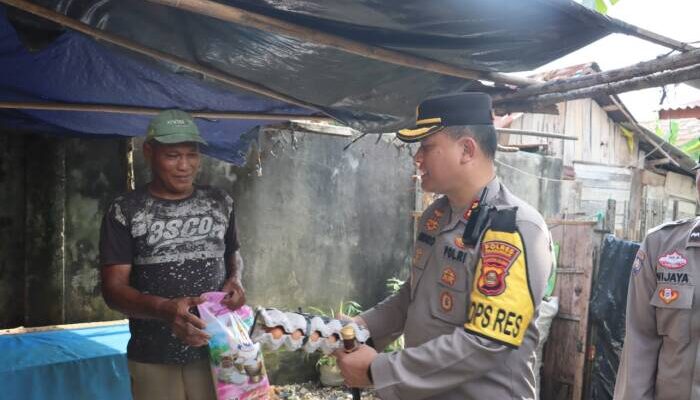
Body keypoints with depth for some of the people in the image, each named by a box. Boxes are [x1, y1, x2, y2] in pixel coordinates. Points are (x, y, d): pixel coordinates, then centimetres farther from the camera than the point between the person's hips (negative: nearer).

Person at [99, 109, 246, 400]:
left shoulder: (220, 203, 6)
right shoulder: (125, 212, -4)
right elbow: (113, 288, -8)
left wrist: (235, 278, -3)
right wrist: (164, 309, -26)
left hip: (217, 349, 2)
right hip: (154, 358, -2)